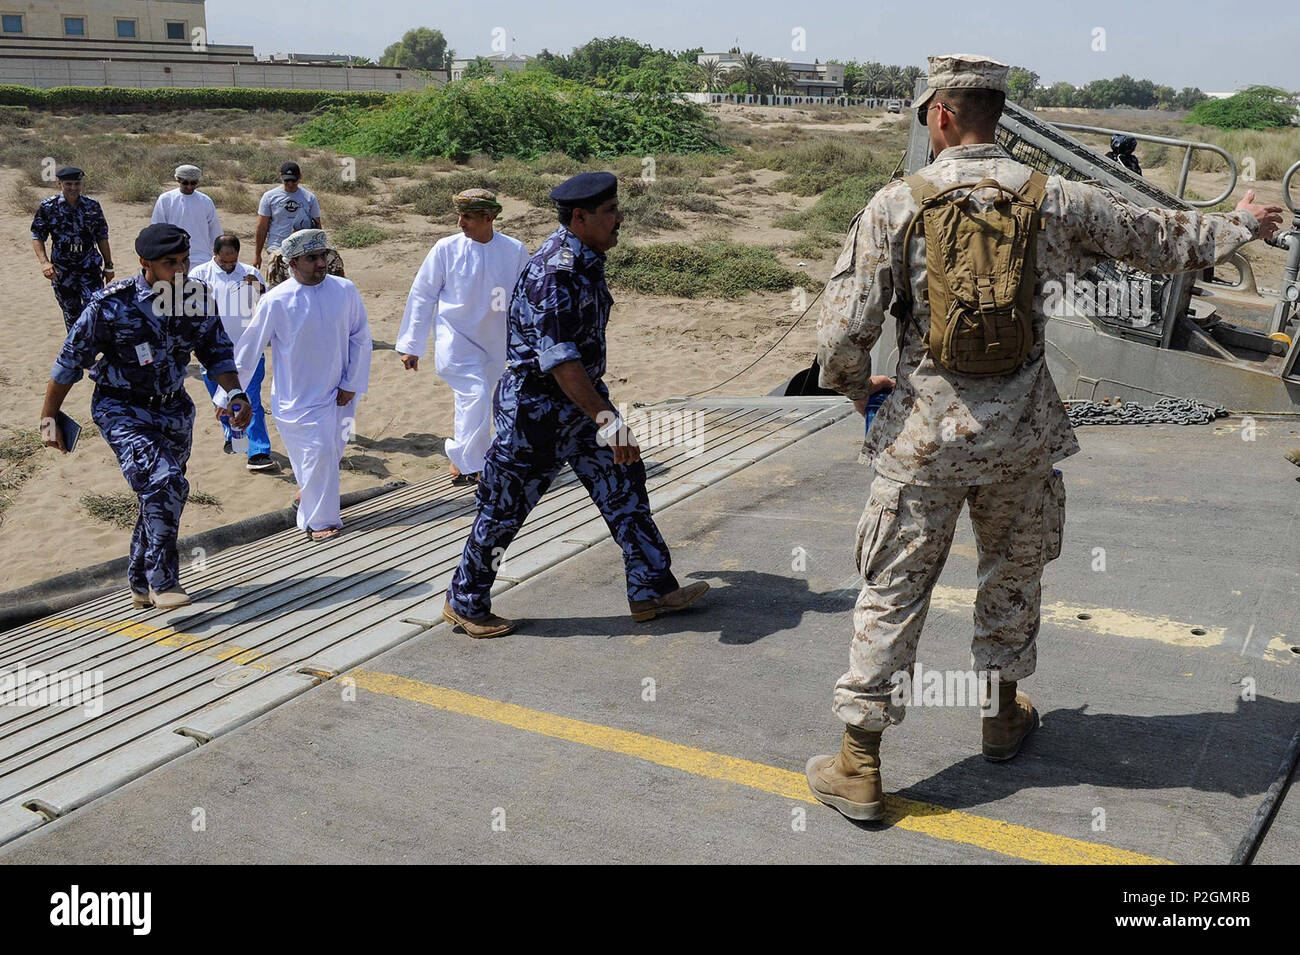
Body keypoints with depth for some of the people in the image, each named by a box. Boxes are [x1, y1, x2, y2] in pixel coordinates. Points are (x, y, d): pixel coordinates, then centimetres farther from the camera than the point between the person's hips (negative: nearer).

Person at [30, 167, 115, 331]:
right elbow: (37, 237, -2)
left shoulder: (92, 206, 1)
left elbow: (102, 237, 8)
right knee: (71, 311, 11)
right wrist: (44, 262, -17)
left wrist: (108, 266, 8)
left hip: (90, 267, 0)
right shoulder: (48, 207, -4)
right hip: (62, 269, 0)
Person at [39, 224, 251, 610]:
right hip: (121, 408, -5)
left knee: (164, 493, 12)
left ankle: (142, 585, 31)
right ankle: (162, 580, -13)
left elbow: (217, 353, 9)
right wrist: (48, 418, -2)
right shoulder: (112, 304, -17)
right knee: (164, 482, -25)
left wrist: (237, 394, -8)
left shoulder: (199, 300, -6)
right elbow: (71, 360, -8)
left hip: (173, 409, 5)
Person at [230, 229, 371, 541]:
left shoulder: (345, 290, -6)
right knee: (317, 453, -8)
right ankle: (320, 520, 12)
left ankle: (308, 491, 44)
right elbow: (248, 350, -6)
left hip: (337, 394, 4)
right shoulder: (276, 301, -13)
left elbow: (360, 338, 4)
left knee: (333, 450, 13)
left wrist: (351, 384, 0)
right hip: (297, 398, -3)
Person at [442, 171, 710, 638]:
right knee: (504, 509, 4)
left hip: (581, 399, 9)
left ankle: (651, 590, 18)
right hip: (538, 406, -9)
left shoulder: (585, 258, 6)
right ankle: (464, 603, 22)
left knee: (624, 482, 9)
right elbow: (559, 359, -32)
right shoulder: (554, 273, -24)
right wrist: (604, 417, -39)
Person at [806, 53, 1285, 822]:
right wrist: (1242, 226, 31)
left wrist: (861, 390, 10)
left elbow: (842, 336, -12)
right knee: (1014, 572, 24)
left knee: (894, 593, 6)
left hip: (925, 436, -2)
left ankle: (860, 767, 12)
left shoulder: (896, 205, -10)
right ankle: (1005, 712, 42)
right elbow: (1158, 238, 12)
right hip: (1021, 436, 2)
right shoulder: (1052, 200, -3)